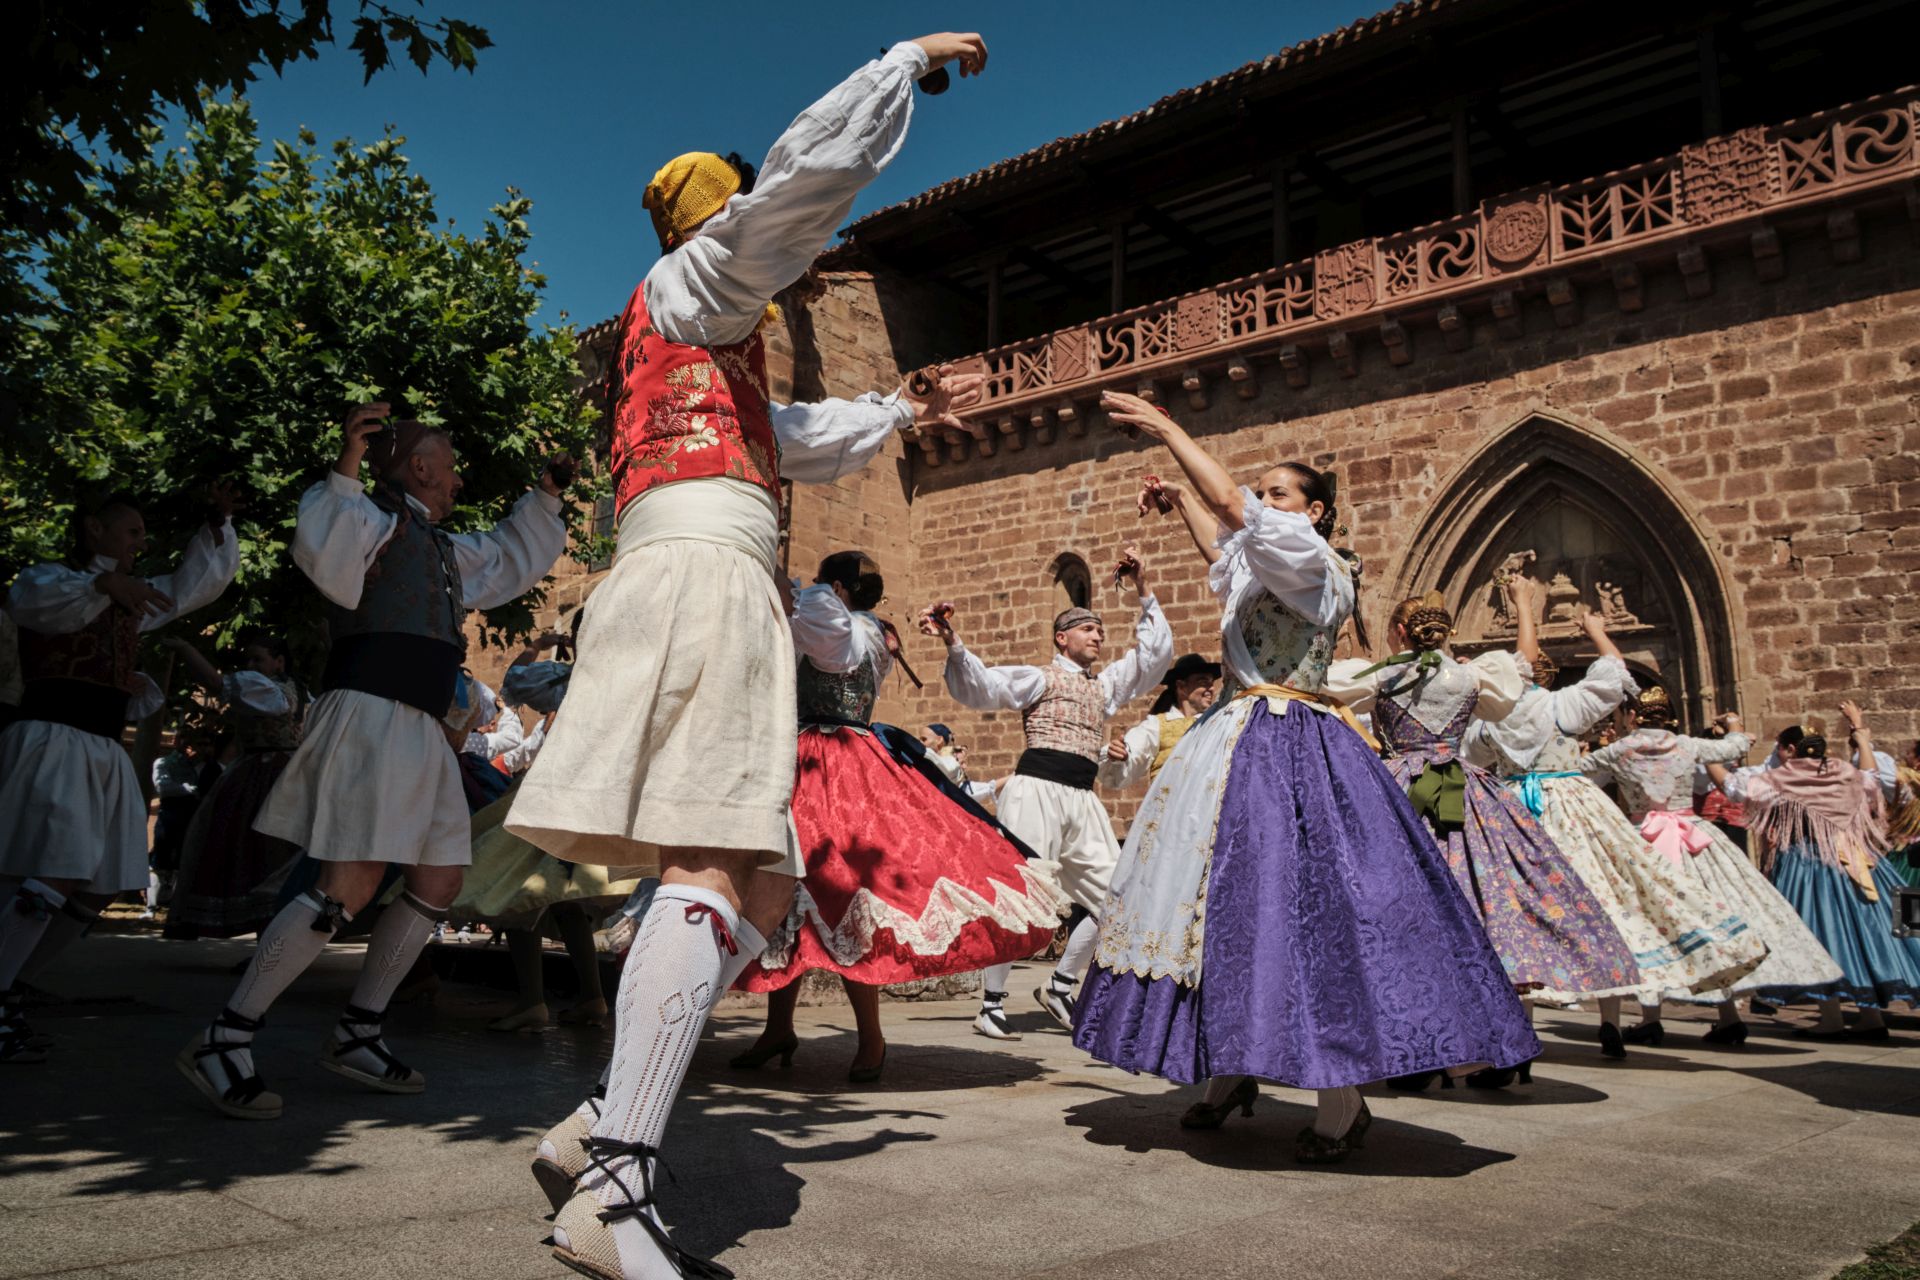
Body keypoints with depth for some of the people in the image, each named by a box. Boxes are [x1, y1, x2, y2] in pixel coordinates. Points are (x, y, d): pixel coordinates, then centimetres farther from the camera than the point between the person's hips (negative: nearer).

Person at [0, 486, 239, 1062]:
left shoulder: (132, 598, 21)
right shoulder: (48, 576, 1)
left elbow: (196, 583, 23)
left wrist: (217, 524, 9)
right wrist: (102, 584, -36)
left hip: (106, 751, 8)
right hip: (53, 740, -8)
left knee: (100, 888, 7)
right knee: (55, 880, -20)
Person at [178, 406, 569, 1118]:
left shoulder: (444, 549, 26)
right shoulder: (376, 517, -1)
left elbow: (509, 562, 42)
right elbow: (324, 556, -22)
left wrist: (546, 497, 36)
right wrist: (345, 470, -26)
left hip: (422, 732, 10)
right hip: (372, 716, -10)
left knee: (437, 886, 10)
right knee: (350, 887, -16)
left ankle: (356, 1035, 19)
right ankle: (224, 1040, -7)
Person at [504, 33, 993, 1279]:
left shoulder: (716, 354, 34)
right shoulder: (688, 281, 10)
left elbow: (800, 440, 48)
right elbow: (814, 169, 0)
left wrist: (902, 411, 54)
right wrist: (911, 57, 12)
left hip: (724, 598, 10)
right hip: (702, 573, -10)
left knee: (761, 890, 4)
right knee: (712, 871, -22)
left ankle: (604, 1124, 4)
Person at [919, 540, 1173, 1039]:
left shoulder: (1108, 684, 24)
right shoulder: (1040, 678, 6)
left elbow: (1156, 652, 22)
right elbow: (983, 686, -8)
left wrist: (1144, 594, 14)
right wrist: (953, 643, -25)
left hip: (1083, 800, 7)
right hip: (1036, 789, -7)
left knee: (1109, 893, 4)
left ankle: (1060, 987, 18)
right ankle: (991, 1006, -4)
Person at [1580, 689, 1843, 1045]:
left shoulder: (1616, 753, -4)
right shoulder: (1688, 746, 3)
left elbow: (1576, 769, 9)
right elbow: (1738, 746, 19)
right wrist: (1734, 725, 41)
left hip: (1646, 845, -2)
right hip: (1696, 839, 2)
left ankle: (1650, 1019, 1)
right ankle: (1728, 1017, 9)